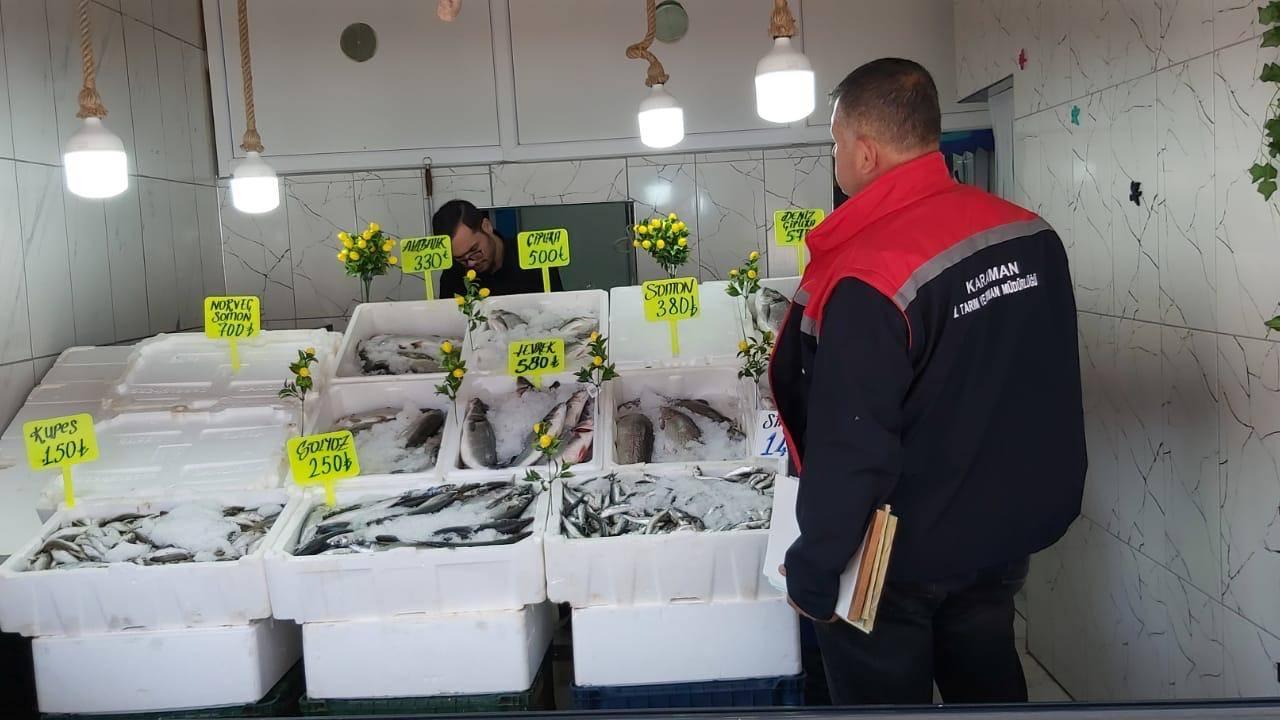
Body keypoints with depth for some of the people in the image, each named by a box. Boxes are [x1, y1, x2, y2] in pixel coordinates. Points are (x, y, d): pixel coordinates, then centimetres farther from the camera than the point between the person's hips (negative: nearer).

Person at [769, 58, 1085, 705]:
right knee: (987, 683, 24)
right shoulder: (1032, 234, -4)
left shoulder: (864, 281, -29)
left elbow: (850, 454, -27)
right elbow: (1049, 386, 8)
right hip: (1010, 529, 7)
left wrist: (811, 573, -14)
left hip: (901, 561, -6)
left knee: (884, 692, 15)